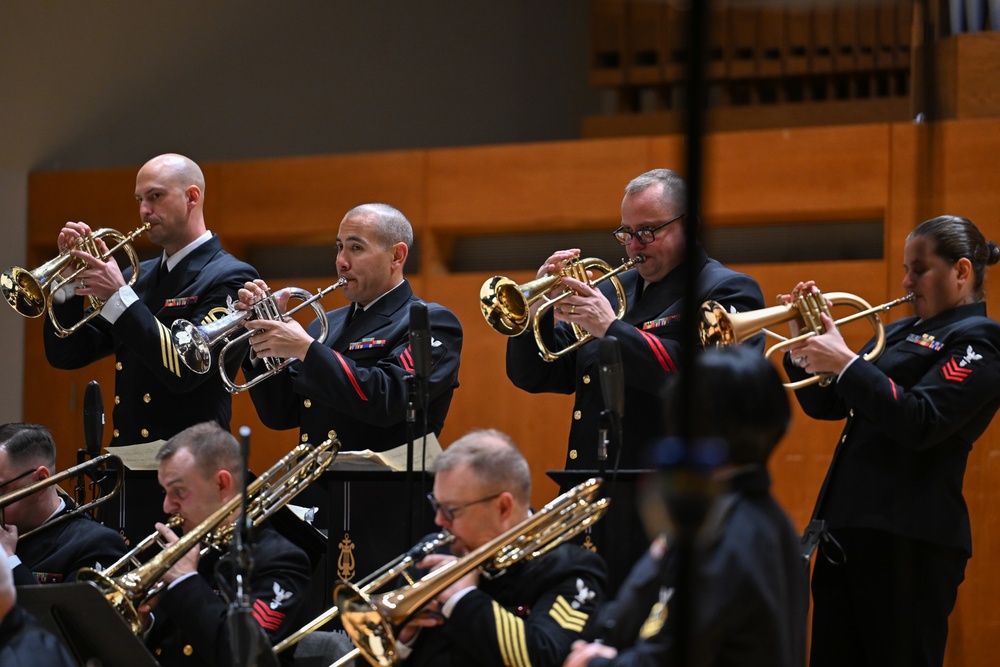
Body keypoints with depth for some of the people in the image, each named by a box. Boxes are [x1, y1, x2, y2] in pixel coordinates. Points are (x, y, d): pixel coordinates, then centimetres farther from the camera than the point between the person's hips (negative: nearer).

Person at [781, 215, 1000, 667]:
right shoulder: (901, 333, 21)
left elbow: (920, 422, -20)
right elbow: (825, 405, 19)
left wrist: (845, 363, -19)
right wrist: (808, 351, 1)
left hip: (909, 540, -9)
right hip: (846, 528, 9)